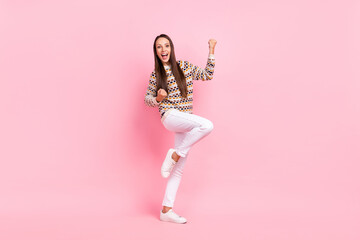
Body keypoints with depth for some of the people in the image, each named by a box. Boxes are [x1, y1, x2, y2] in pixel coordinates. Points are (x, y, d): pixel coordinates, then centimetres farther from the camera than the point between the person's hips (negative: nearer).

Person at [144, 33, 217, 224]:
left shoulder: (185, 66, 12)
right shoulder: (155, 74, 5)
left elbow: (207, 75, 20)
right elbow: (147, 99, 10)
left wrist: (211, 51, 15)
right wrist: (158, 99, -12)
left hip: (185, 122, 4)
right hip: (170, 116, -4)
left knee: (179, 168, 2)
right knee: (207, 125, -31)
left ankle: (166, 210, 7)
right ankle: (175, 155, -17)